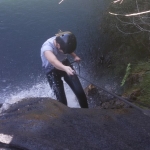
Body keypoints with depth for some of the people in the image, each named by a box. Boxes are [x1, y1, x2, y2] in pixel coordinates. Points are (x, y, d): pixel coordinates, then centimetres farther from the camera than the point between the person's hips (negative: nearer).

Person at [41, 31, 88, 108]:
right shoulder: (47, 47, -35)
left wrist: (75, 56, -8)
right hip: (52, 70, -4)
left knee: (79, 91, -5)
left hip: (65, 64, 4)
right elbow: (53, 61, -57)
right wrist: (65, 68, -75)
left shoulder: (64, 42, -18)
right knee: (61, 98, -11)